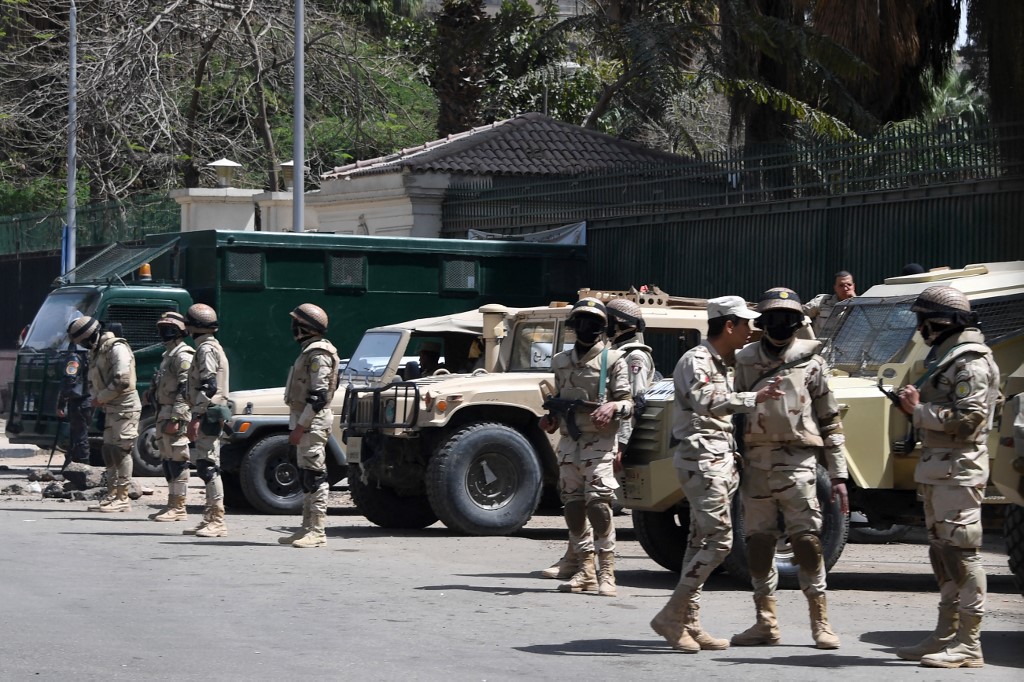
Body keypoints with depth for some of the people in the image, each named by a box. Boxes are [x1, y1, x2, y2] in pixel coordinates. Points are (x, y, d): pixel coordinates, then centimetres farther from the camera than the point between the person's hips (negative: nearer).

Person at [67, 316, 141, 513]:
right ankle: (112, 495, 15)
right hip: (111, 408, 10)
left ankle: (122, 499, -8)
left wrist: (101, 397, -14)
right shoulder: (95, 352, 15)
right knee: (109, 452, 10)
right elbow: (93, 381, 23)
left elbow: (122, 381, -23)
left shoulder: (117, 348, -16)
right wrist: (95, 397, 3)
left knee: (120, 451, -10)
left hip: (125, 407, -10)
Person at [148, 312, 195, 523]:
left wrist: (176, 418, -25)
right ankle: (173, 504, 18)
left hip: (175, 415, -11)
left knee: (177, 461, -10)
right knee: (168, 460, 13)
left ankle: (178, 507, -10)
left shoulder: (183, 356, -12)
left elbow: (185, 390, -20)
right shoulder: (169, 355, 20)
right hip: (164, 414, 11)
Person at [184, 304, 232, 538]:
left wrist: (196, 418, -23)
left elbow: (207, 386, -21)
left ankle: (216, 521, -15)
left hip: (207, 415, -11)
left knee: (208, 466, -12)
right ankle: (211, 519, 15)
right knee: (207, 467, 12)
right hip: (212, 415, 11)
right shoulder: (212, 346, 20)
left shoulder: (206, 349, -12)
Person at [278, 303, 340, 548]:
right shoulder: (309, 350, 17)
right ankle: (308, 528, 17)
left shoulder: (318, 354, -15)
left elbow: (319, 397, -21)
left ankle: (317, 531, -11)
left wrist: (300, 427, -22)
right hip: (305, 421, 11)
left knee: (315, 476, -10)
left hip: (312, 422, -11)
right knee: (307, 476, 13)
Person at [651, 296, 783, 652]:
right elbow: (706, 401, -30)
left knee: (702, 540, 9)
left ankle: (688, 622, 11)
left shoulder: (723, 364, 18)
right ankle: (672, 615, -11)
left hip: (721, 458, 10)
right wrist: (753, 399, -35)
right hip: (701, 458, -10)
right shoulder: (695, 361, -12)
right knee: (718, 539, -14)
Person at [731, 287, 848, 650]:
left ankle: (820, 621, -2)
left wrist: (838, 475, 1)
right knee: (758, 540, 5)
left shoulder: (810, 362, 4)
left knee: (806, 538, -8)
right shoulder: (745, 361, 11)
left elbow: (830, 422, 5)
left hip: (796, 460, -3)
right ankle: (766, 622, 13)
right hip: (755, 461, 3)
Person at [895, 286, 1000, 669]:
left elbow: (969, 419, -22)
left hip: (958, 471, -11)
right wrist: (915, 407, 7)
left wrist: (919, 410, -15)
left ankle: (968, 644, -12)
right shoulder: (945, 358, 19)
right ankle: (947, 635, 19)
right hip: (936, 469, 11)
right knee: (942, 554, 13)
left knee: (961, 554, -11)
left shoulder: (971, 363, -13)